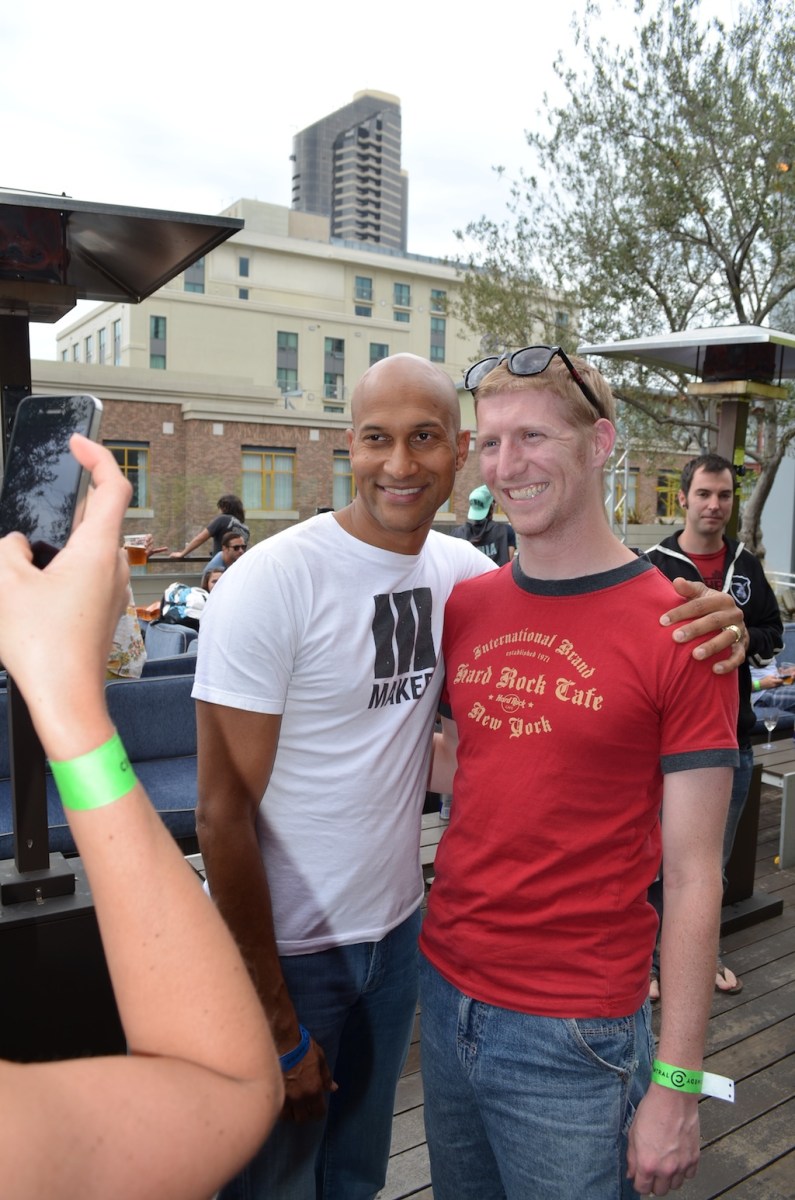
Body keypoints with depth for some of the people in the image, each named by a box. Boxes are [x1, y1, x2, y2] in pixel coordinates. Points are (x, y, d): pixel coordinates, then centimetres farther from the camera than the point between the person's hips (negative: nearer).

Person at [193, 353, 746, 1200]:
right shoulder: (272, 582, -21)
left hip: (397, 928, 5)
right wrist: (274, 1020, -14)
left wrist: (696, 616, -20)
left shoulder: (459, 570, -4)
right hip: (281, 946, -4)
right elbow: (224, 813, -19)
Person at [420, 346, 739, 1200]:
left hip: (574, 1034, -5)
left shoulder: (678, 633, -15)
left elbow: (693, 876, -12)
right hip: (447, 989, 5)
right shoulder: (465, 607, 0)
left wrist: (676, 1083, -10)